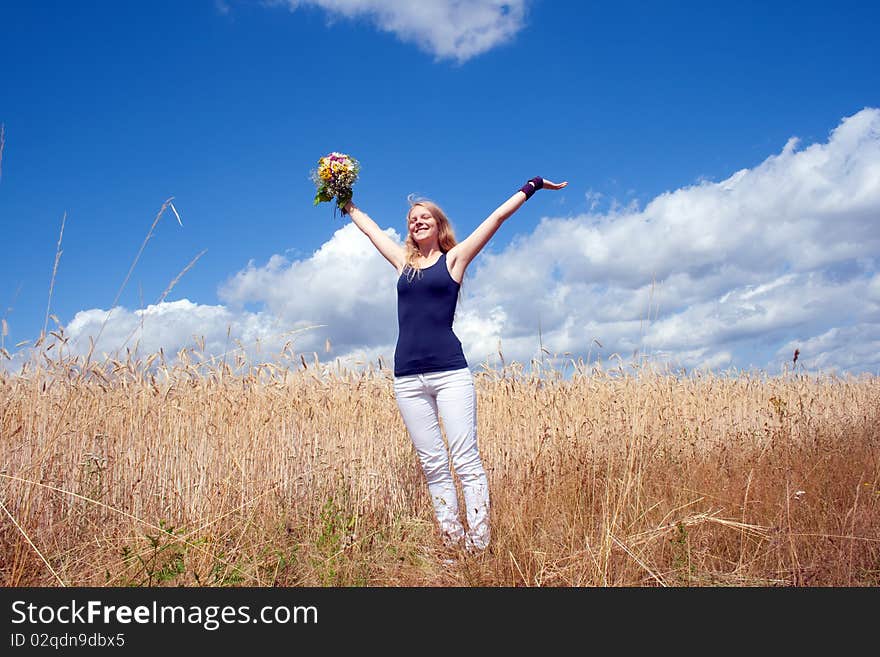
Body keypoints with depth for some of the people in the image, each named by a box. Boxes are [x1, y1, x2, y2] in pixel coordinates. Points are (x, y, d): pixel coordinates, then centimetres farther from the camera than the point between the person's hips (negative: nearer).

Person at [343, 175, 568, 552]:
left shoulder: (454, 258, 9)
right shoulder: (403, 262, 18)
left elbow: (499, 215, 11)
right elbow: (369, 227, 33)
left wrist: (534, 185, 16)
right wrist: (348, 206, 45)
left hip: (450, 372, -4)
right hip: (407, 378, 4)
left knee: (466, 460, -7)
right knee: (433, 466, 3)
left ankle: (480, 546, -5)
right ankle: (452, 543, 8)